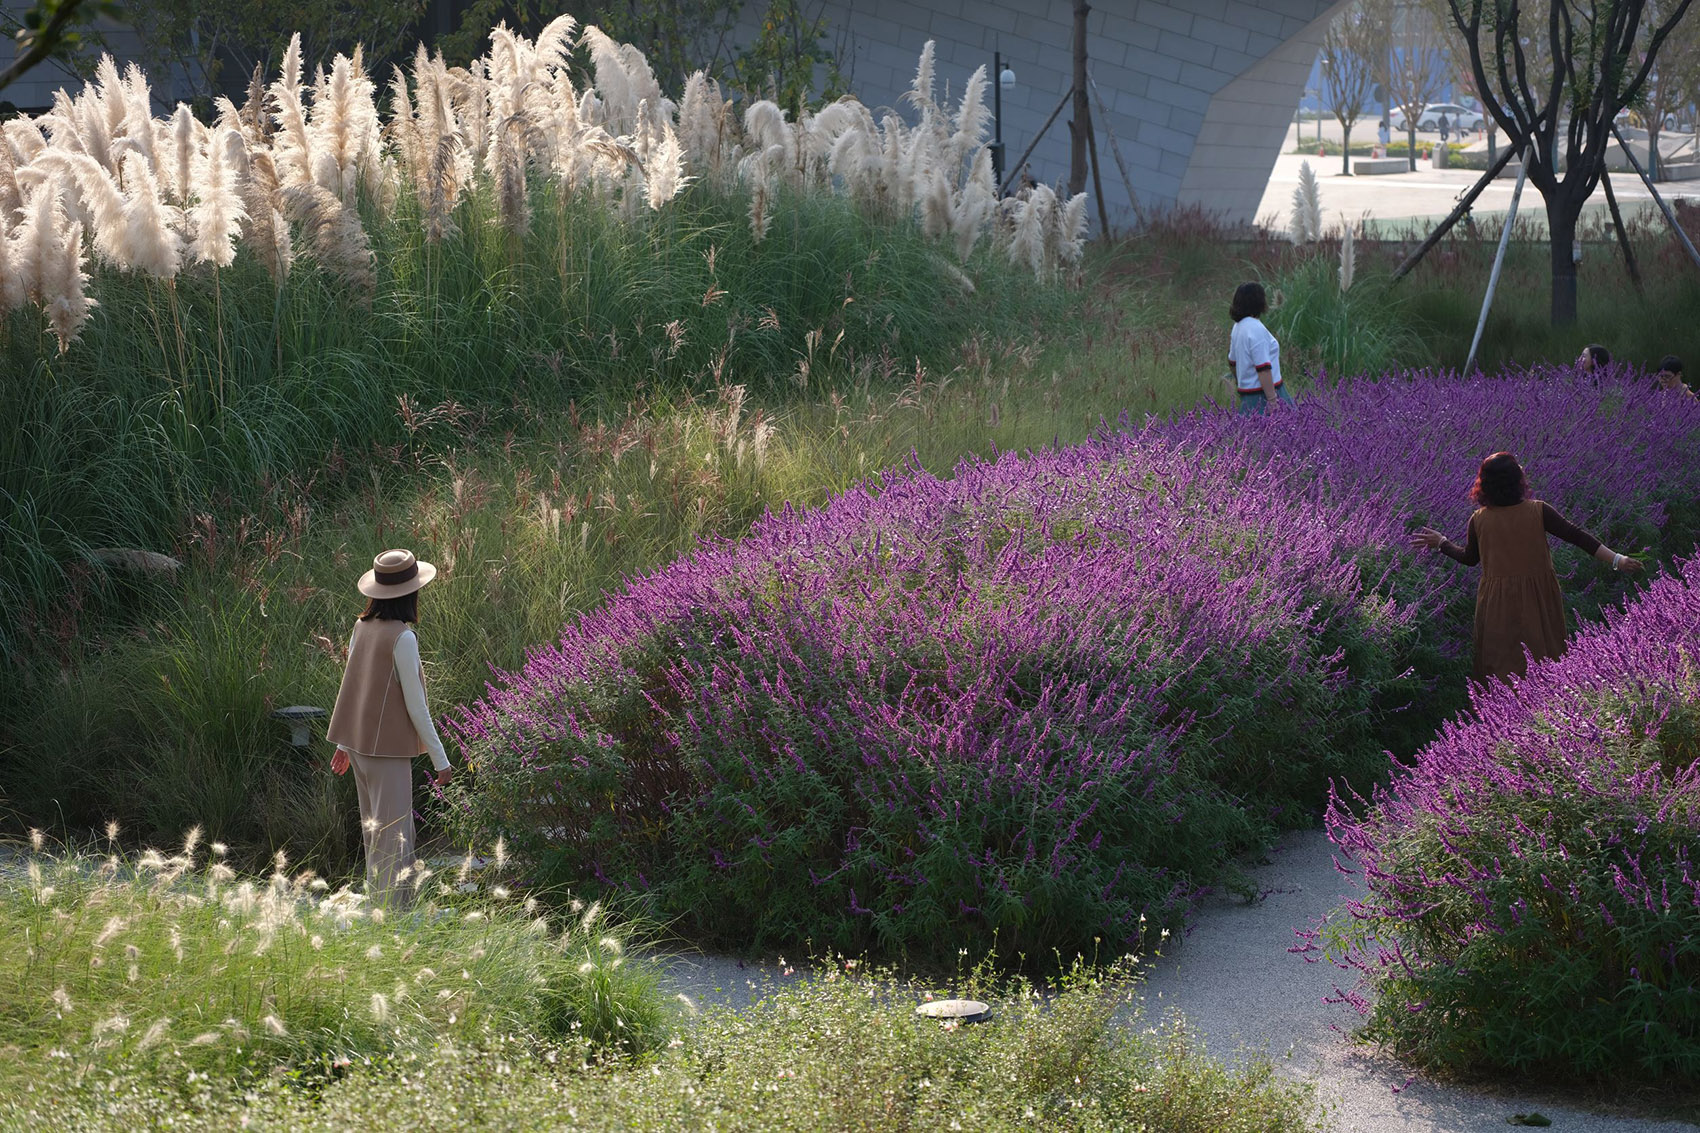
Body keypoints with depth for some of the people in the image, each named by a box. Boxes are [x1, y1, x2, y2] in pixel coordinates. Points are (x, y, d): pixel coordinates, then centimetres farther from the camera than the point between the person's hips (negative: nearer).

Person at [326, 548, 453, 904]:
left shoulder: (362, 627, 5)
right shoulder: (402, 637, -17)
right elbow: (415, 704, -15)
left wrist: (344, 744, 24)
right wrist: (441, 759, -8)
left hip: (358, 742, 8)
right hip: (388, 747, -8)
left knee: (376, 832, 18)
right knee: (393, 838, -6)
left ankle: (378, 902, 24)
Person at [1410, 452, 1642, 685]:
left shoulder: (1478, 521, -6)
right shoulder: (1538, 511, -10)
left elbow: (1469, 558, 9)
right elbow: (1576, 536, -11)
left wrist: (1441, 543, 26)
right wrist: (1617, 560, -8)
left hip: (1497, 607, 0)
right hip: (1538, 601, 0)